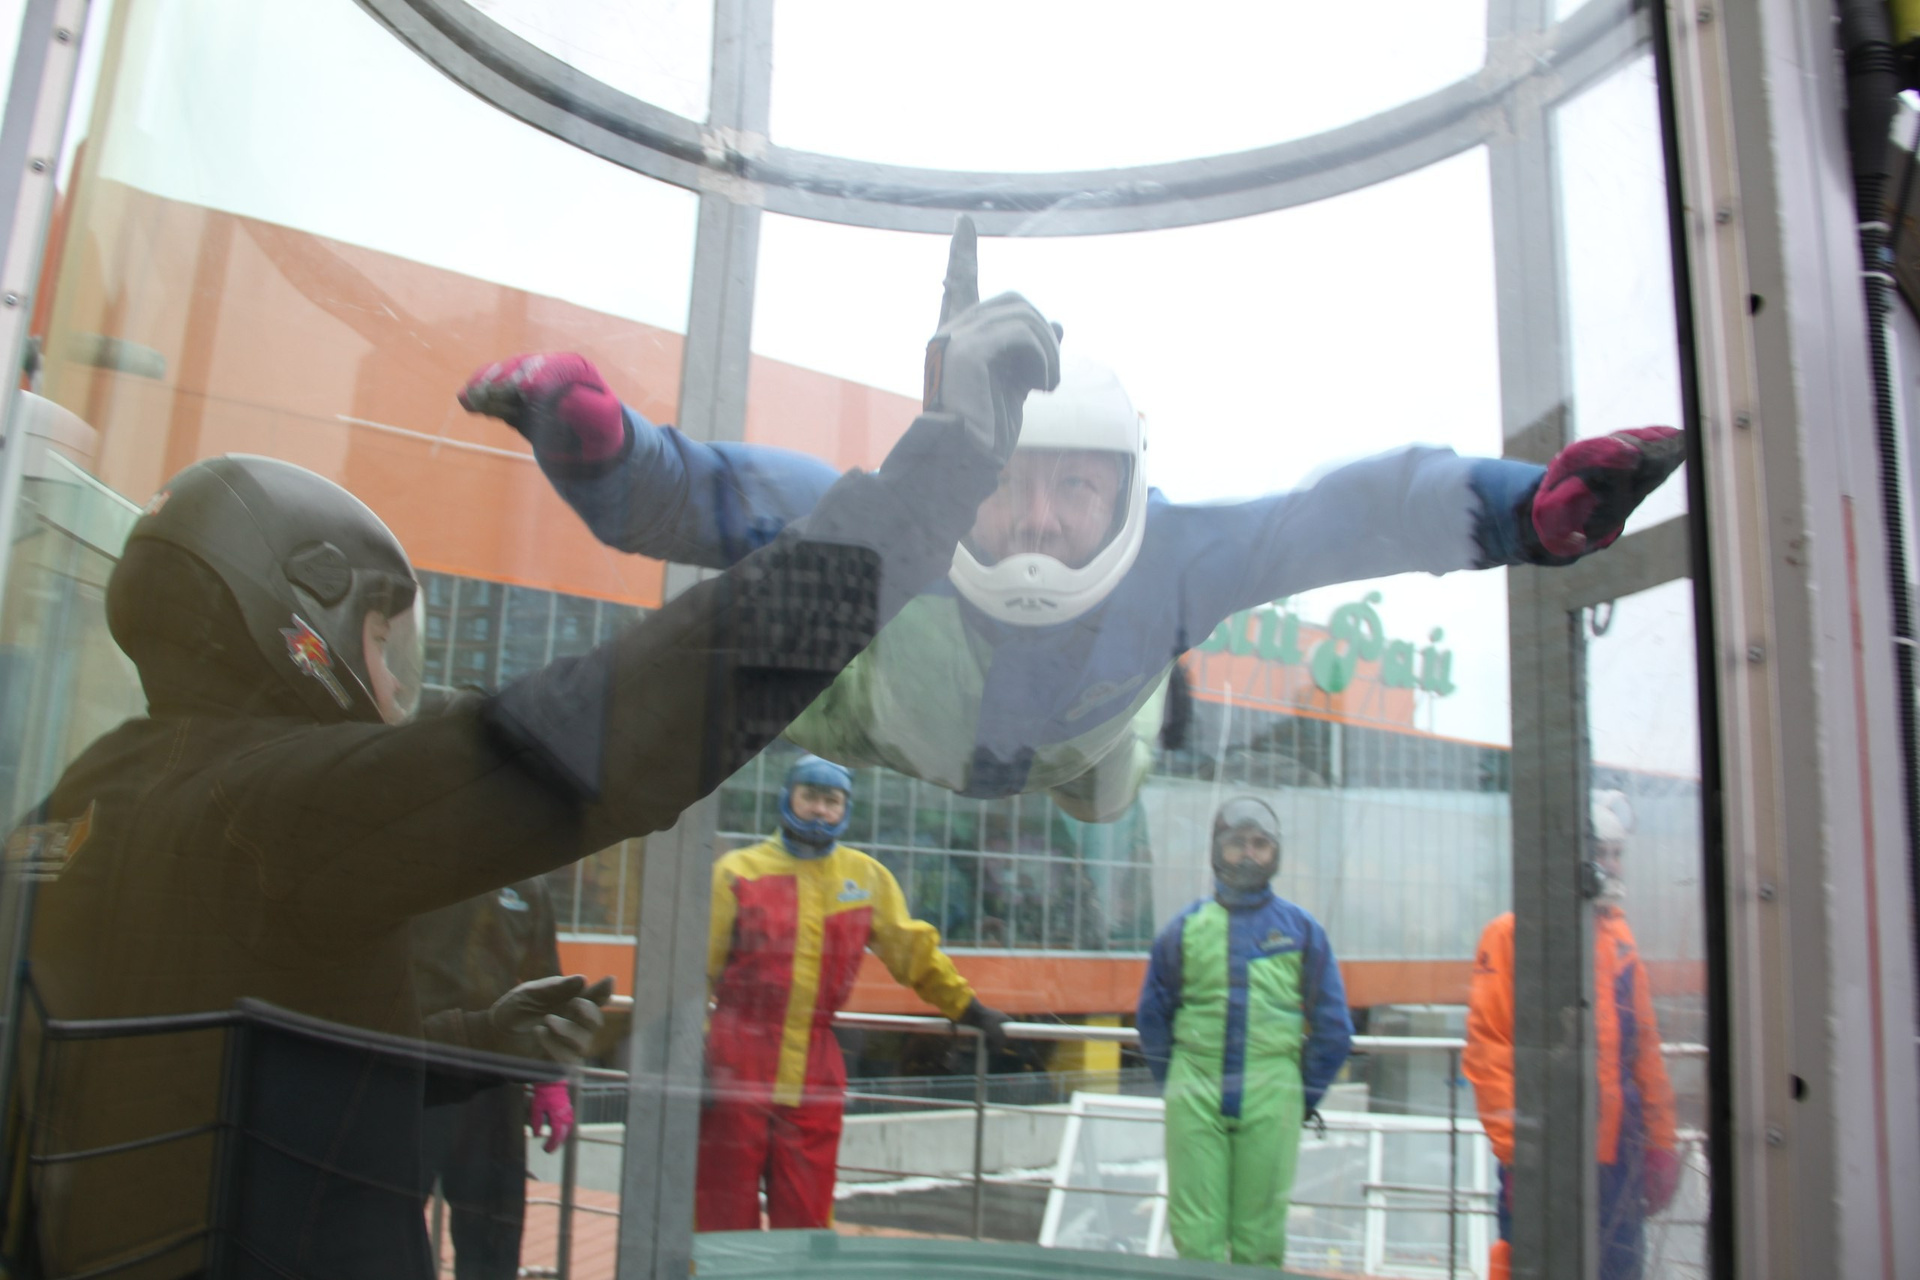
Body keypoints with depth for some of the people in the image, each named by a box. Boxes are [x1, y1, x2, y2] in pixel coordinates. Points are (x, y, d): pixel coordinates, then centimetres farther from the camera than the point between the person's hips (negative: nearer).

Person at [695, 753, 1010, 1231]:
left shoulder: (868, 877, 10)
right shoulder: (739, 871, 3)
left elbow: (913, 950, 18)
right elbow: (699, 965, 3)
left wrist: (970, 1010, 17)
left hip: (814, 1073, 2)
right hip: (738, 1063, -2)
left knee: (807, 1217, 6)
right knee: (725, 1212, 2)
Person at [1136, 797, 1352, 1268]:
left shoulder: (1301, 929, 6)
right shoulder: (1187, 927, 6)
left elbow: (1333, 1025, 12)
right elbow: (1152, 1014, 15)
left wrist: (1306, 1095, 10)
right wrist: (1174, 1083, 10)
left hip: (1270, 1100, 0)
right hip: (1196, 1099, 0)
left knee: (1260, 1229, 5)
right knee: (1195, 1229, 0)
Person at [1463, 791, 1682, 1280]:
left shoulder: (1618, 936, 13)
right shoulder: (1510, 934, -6)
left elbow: (1645, 1048, 15)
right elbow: (1488, 1048, -10)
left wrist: (1661, 1140, 13)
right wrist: (1514, 1145, -14)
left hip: (1616, 1151, 5)